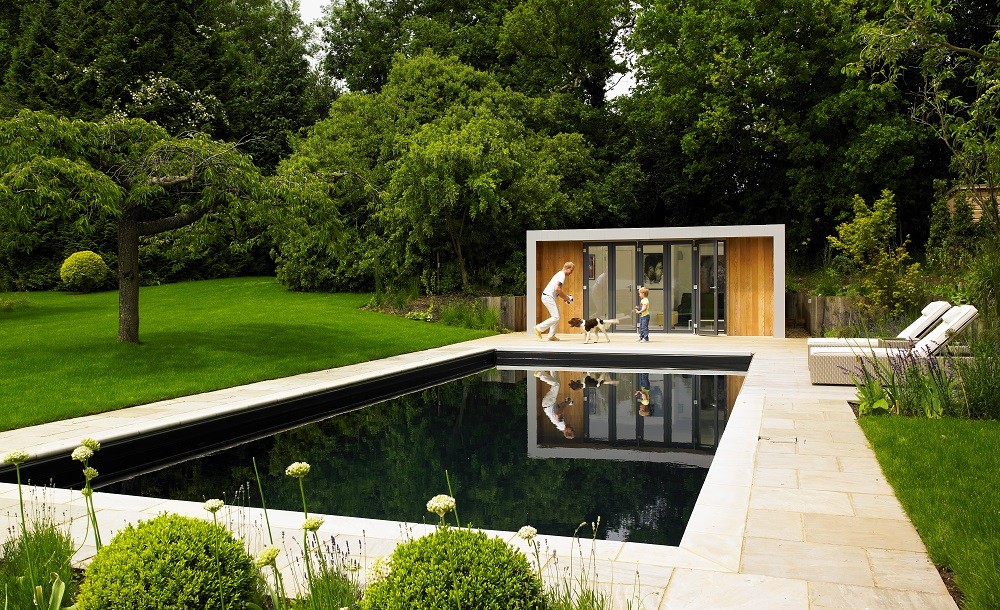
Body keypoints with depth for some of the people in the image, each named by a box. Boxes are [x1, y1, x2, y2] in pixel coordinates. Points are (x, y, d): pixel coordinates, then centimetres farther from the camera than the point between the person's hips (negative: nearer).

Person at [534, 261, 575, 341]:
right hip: (548, 297, -11)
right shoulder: (562, 275, -13)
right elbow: (557, 288, -24)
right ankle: (539, 328, -5)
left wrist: (565, 296, 12)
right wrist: (565, 297, -12)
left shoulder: (560, 274, 19)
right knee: (555, 317, -11)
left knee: (556, 316, 11)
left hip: (549, 297, 11)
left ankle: (551, 335, 12)